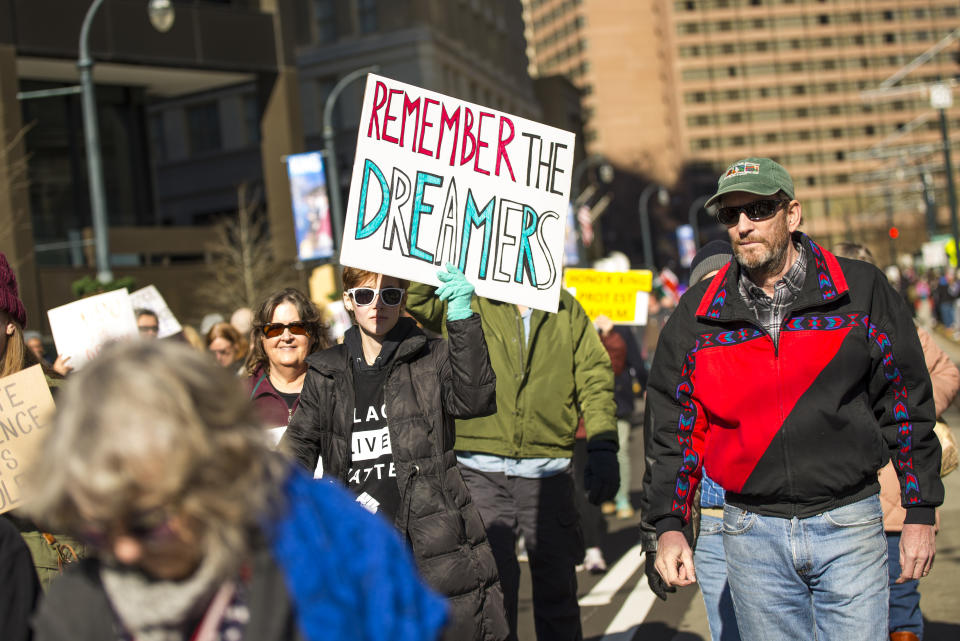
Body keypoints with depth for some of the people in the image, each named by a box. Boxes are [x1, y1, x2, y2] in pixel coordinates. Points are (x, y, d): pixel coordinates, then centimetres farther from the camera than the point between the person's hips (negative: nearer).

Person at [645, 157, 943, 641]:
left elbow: (906, 404, 4)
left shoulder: (862, 291, 0)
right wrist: (668, 525, 0)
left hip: (848, 527, -1)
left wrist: (920, 512, 3)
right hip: (751, 533, 2)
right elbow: (676, 427, 8)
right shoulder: (697, 313, 4)